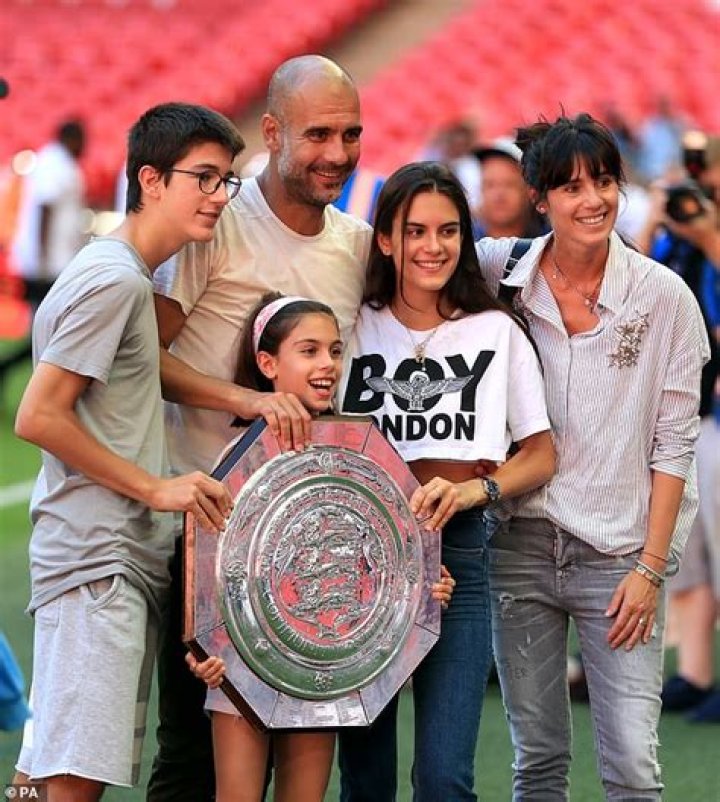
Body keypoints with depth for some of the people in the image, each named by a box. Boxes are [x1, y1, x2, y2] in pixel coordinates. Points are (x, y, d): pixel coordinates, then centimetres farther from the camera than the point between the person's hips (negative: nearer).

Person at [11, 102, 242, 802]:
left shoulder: (126, 274, 18)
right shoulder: (115, 280, -12)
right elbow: (37, 417, -17)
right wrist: (156, 488, -13)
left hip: (125, 559, 10)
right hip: (96, 561, -10)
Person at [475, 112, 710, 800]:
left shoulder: (665, 297, -3)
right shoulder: (501, 275, 1)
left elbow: (673, 444, -1)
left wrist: (650, 568, -6)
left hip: (619, 555, -2)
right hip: (521, 544, 2)